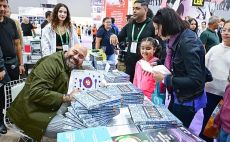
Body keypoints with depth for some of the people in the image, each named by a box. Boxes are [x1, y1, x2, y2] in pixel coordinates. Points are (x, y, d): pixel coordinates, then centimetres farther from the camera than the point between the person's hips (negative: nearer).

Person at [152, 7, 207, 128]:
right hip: (177, 96, 8)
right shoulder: (177, 39, 1)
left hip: (188, 101, -8)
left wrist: (165, 79, -22)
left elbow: (196, 81, -27)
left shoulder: (188, 42, -25)